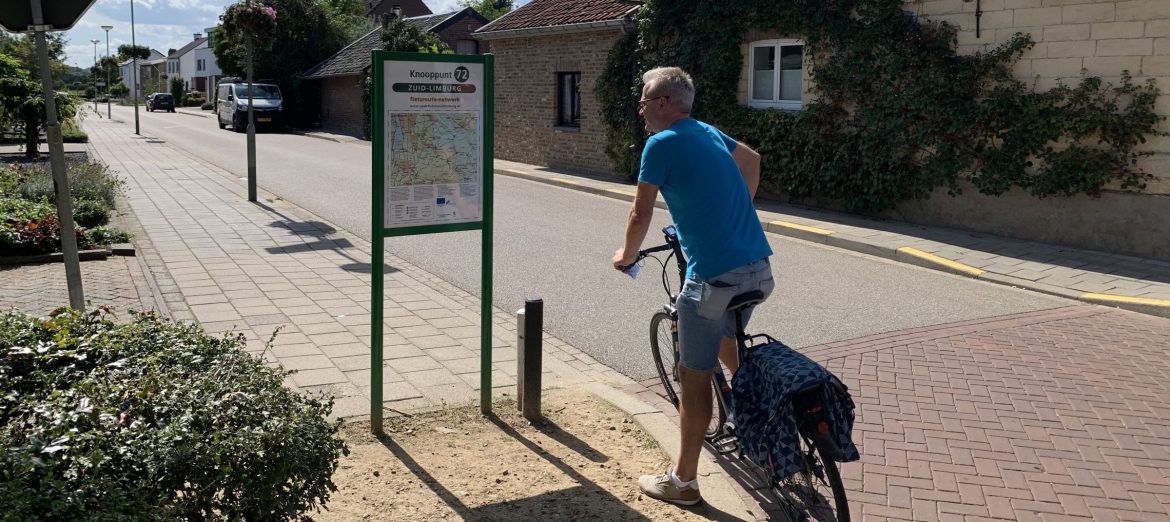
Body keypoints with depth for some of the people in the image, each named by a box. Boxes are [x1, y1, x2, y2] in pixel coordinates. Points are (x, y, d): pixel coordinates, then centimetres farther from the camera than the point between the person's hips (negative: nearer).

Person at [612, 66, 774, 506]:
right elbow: (752, 160, 33)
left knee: (694, 377, 4)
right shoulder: (708, 132, 15)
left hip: (715, 277, -8)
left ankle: (683, 481, 17)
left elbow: (641, 214, -2)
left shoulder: (662, 144, -8)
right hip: (759, 270, 8)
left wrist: (626, 256, 16)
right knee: (723, 338, 33)